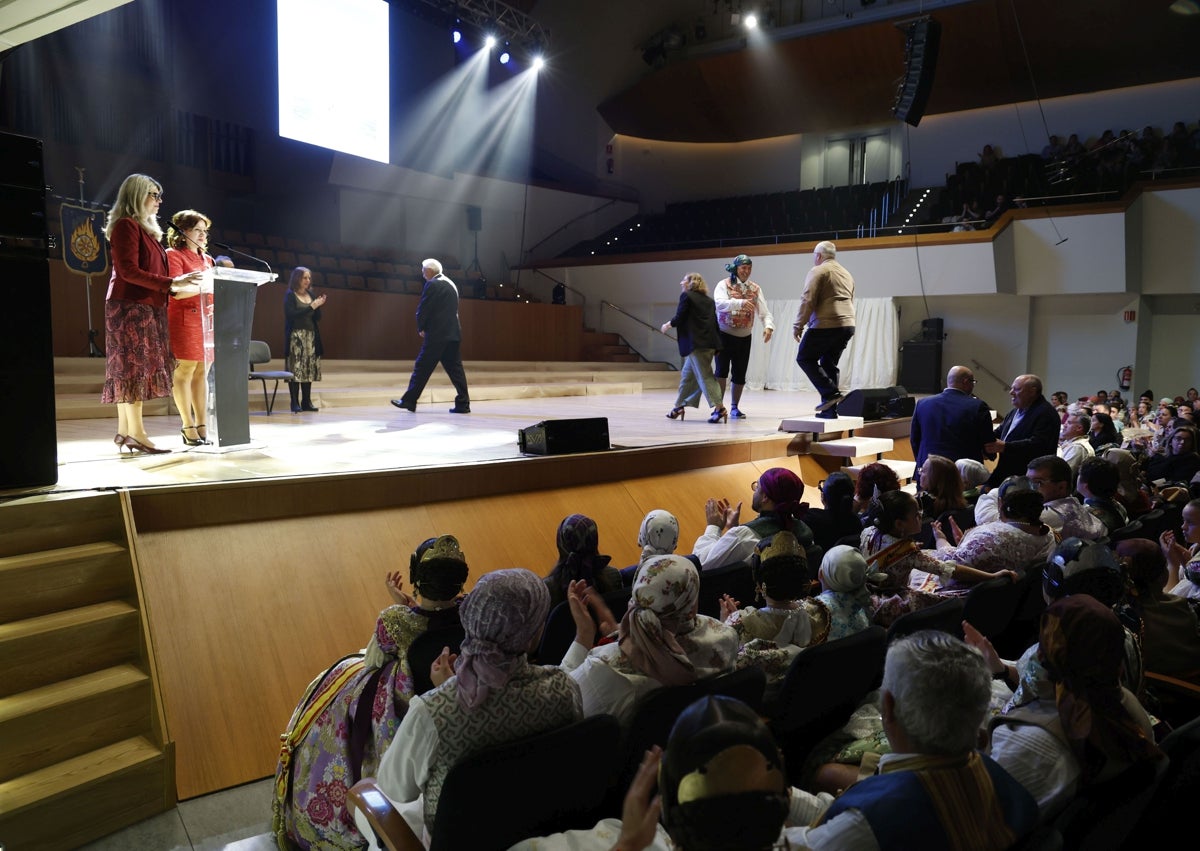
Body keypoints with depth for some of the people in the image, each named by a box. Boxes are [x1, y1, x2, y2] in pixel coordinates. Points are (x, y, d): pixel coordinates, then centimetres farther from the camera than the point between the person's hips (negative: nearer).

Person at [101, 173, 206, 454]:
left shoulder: (145, 229, 21)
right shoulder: (126, 225, -7)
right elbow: (128, 271, -16)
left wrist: (177, 284, 10)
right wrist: (171, 282, -19)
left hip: (147, 306, 9)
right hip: (131, 306, -9)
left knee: (128, 369, 7)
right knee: (135, 366, -11)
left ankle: (124, 431, 9)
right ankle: (136, 434, -12)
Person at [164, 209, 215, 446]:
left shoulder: (207, 259, 21)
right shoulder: (173, 255, -1)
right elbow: (177, 291, -14)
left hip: (206, 319, 7)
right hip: (184, 319, -7)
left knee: (202, 373, 5)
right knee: (184, 371, -6)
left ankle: (202, 426, 7)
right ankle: (188, 427, -3)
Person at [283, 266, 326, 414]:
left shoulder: (311, 294, 13)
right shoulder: (290, 295, -1)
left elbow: (317, 318, 13)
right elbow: (292, 315, -14)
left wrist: (319, 306, -5)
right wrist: (311, 307, -16)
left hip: (311, 336, 5)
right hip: (296, 337, -5)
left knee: (309, 369, 2)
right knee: (295, 369, -9)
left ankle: (306, 401, 6)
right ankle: (295, 403, -7)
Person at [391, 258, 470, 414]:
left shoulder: (432, 285, -9)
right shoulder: (450, 284, 17)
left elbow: (423, 309, -12)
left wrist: (421, 328, 4)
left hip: (437, 334, -8)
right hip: (453, 333, 8)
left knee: (422, 367, -1)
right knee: (455, 368, 6)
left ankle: (409, 401, 4)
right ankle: (463, 403, 2)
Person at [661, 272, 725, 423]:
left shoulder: (686, 296, -2)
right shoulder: (708, 300, 19)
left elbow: (679, 318, -6)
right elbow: (713, 320, 16)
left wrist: (667, 325, 12)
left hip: (696, 343, -8)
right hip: (709, 342, 8)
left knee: (704, 376, -9)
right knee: (687, 374, 17)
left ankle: (719, 408, -15)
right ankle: (680, 406, 24)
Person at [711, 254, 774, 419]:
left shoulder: (755, 289, 3)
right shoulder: (724, 285, -7)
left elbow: (765, 312, -3)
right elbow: (720, 303, -26)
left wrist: (768, 326, -24)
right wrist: (740, 302, -42)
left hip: (744, 337, 3)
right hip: (724, 335, -3)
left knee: (740, 373, 5)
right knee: (722, 370, -13)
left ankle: (734, 407, 20)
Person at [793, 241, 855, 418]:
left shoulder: (818, 271, -3)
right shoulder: (846, 274, 23)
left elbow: (808, 300, -12)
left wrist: (798, 326, -8)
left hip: (825, 325, -8)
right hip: (848, 325, 8)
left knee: (805, 358, 5)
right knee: (829, 364, 13)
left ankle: (830, 392, -8)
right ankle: (830, 409, 9)